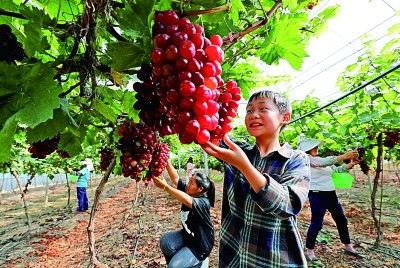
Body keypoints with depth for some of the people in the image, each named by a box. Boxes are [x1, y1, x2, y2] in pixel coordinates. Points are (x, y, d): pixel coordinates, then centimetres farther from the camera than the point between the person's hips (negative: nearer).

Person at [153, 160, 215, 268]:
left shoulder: (203, 203, -30)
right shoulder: (188, 192, -10)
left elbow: (187, 201, -50)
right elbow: (175, 178, -17)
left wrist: (165, 186, -57)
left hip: (200, 245, -6)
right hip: (187, 235, 6)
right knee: (165, 242, -16)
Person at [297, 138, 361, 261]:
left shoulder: (319, 159, 11)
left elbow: (337, 170, 14)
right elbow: (325, 162, -25)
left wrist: (351, 164, 1)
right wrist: (345, 156, -24)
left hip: (331, 194, 9)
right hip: (317, 195, -8)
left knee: (341, 220, 20)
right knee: (316, 223, -2)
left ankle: (348, 246, 41)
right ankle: (309, 251, 15)